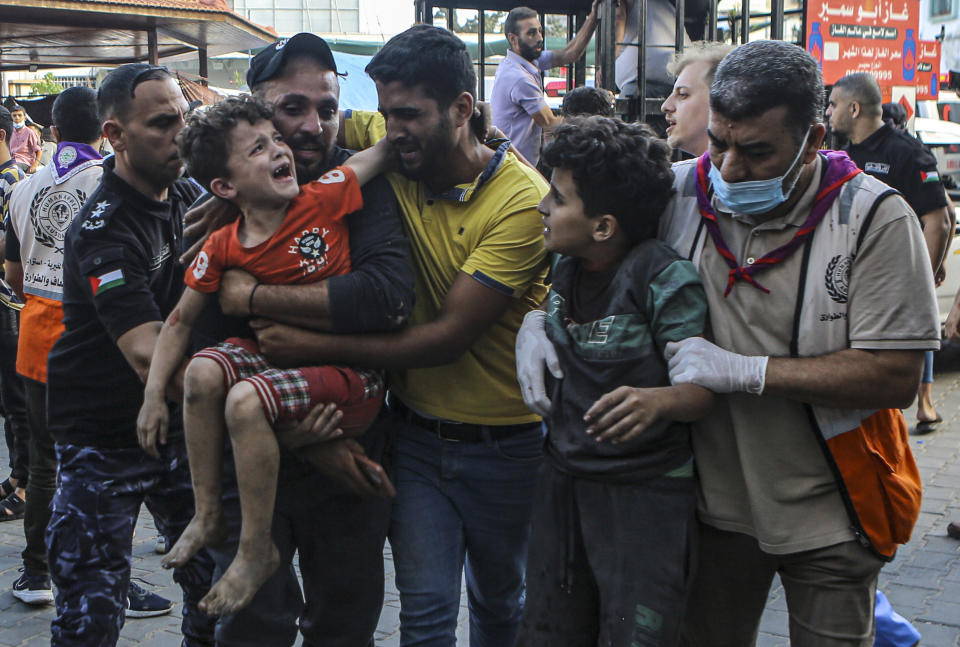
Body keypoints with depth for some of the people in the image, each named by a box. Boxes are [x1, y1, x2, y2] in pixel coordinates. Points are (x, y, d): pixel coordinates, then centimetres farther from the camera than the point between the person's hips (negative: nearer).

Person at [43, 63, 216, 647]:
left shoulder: (187, 196, 4)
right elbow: (148, 354, -34)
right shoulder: (104, 230, -21)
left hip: (175, 424, 7)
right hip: (104, 439, -6)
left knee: (215, 580, 7)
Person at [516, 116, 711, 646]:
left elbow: (700, 389, -21)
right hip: (563, 479, 7)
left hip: (647, 496, -6)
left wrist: (655, 400, -39)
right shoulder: (566, 269, 5)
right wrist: (535, 324, 8)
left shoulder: (665, 278, -16)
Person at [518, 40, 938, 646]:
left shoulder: (875, 218, -16)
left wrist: (743, 370, -25)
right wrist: (537, 320, -9)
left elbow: (897, 377, -20)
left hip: (828, 515, -3)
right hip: (717, 498, 3)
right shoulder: (676, 193, -6)